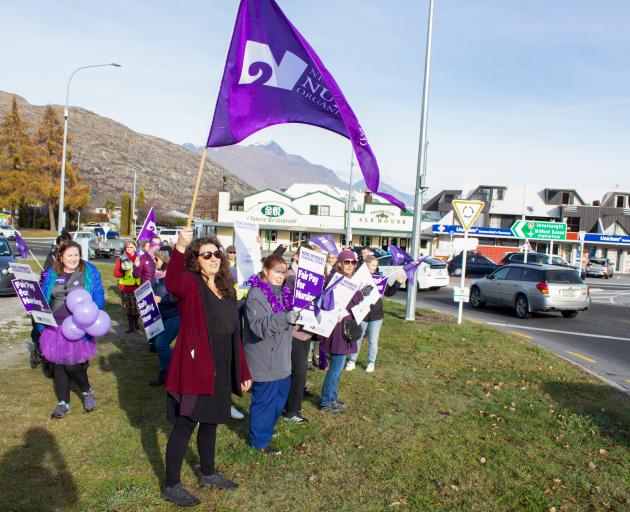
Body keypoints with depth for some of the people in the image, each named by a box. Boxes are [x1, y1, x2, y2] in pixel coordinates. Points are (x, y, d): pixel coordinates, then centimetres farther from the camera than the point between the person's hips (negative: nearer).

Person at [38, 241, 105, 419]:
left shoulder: (90, 272, -3)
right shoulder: (52, 274, 7)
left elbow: (99, 298, -5)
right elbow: (43, 299, 13)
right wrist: (42, 324, 5)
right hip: (55, 327, 4)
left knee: (73, 365, -8)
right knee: (58, 364, 9)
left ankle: (87, 391, 21)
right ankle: (63, 402, 24)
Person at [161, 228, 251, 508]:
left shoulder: (226, 288, 10)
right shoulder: (190, 284, -11)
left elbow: (233, 333, 14)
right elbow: (172, 284, -37)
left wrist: (243, 371, 14)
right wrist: (179, 249, -53)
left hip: (221, 369, 7)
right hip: (195, 367, -7)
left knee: (210, 420, 21)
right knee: (185, 425, 3)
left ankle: (207, 473, 39)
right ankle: (171, 486, 19)